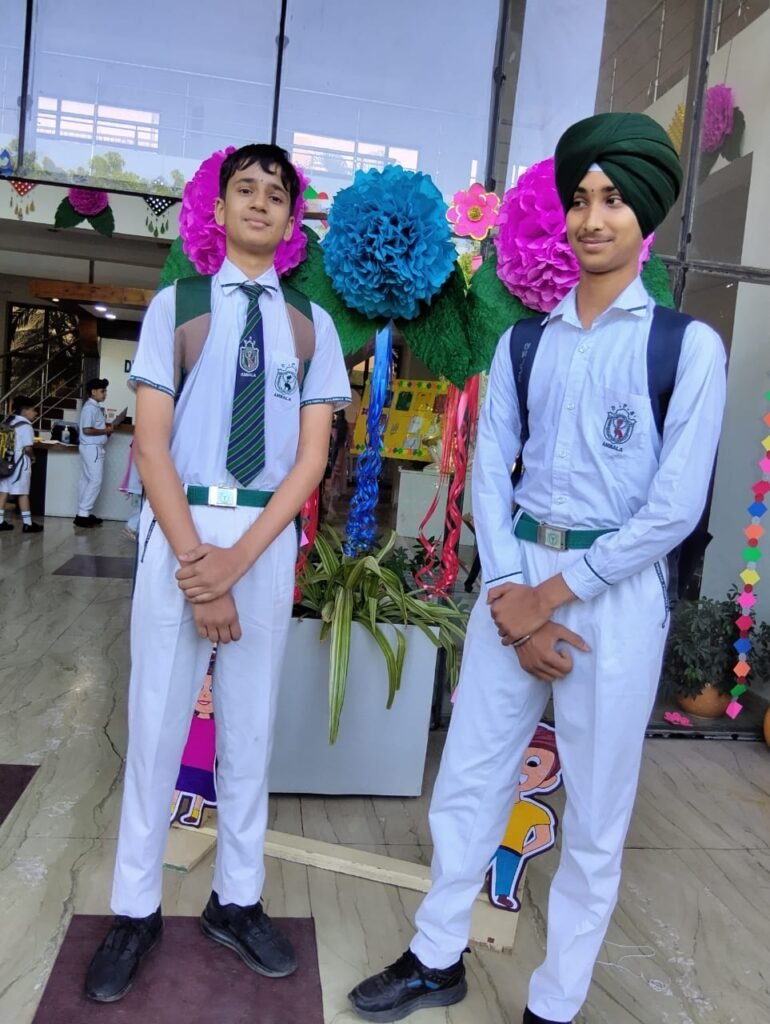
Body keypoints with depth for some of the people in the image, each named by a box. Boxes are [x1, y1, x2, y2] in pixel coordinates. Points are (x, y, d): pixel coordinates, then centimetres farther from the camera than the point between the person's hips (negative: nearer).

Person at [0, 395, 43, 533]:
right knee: (23, 493, -3)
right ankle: (27, 524, 1)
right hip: (20, 463, -7)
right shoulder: (25, 426, -14)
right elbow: (27, 448, -21)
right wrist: (32, 457, -3)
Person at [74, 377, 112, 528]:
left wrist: (106, 426, 7)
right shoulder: (90, 408, -15)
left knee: (86, 480, 11)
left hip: (93, 448, 10)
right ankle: (83, 514, -7)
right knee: (95, 480, -9)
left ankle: (83, 513, 15)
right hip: (92, 448, -10)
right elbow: (87, 430, -21)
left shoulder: (95, 407, 15)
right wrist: (105, 431, -14)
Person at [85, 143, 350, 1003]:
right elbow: (151, 443, -4)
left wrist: (237, 559, -11)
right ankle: (135, 912, 23)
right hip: (178, 527, -1)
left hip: (268, 537, 2)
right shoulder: (175, 306, 3)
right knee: (156, 721, 5)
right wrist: (194, 559, -14)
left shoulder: (312, 325, 6)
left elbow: (311, 458, 0)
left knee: (251, 727, 11)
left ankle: (236, 902, 28)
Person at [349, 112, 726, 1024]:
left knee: (594, 818, 8)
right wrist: (508, 595, -9)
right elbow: (489, 472, 4)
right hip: (514, 580, 4)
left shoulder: (687, 345, -3)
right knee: (467, 781, 12)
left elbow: (675, 507, -10)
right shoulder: (524, 343, 9)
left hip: (616, 589, -3)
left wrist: (554, 594, -12)